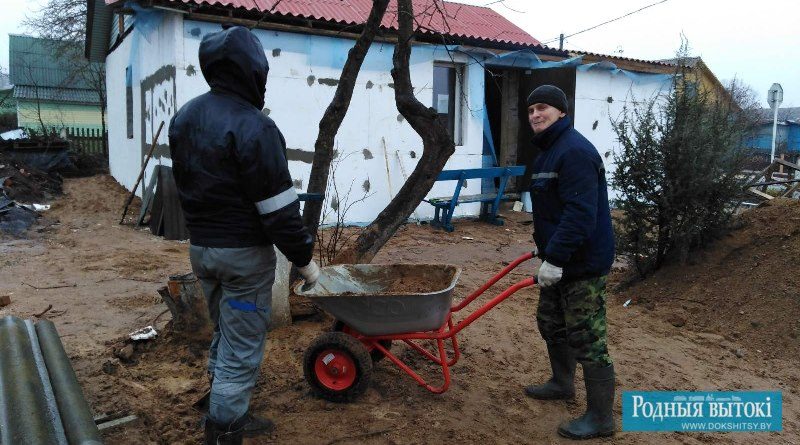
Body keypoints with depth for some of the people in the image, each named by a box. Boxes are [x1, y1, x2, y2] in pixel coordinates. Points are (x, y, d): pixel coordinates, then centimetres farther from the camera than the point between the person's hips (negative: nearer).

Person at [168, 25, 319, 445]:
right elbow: (278, 209, -20)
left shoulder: (184, 117, 7)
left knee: (224, 336, 21)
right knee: (241, 351, 1)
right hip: (243, 253, -8)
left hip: (199, 246, 9)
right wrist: (304, 258, -10)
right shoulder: (254, 127, -20)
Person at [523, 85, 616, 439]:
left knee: (587, 338, -4)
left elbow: (580, 213, -28)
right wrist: (545, 251, 24)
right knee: (550, 322, 23)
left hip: (582, 263, -11)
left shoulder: (575, 151, -19)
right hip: (558, 259, 11)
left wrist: (555, 258, -29)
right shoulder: (548, 150, 14)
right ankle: (562, 383, 43)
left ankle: (600, 418, 8)